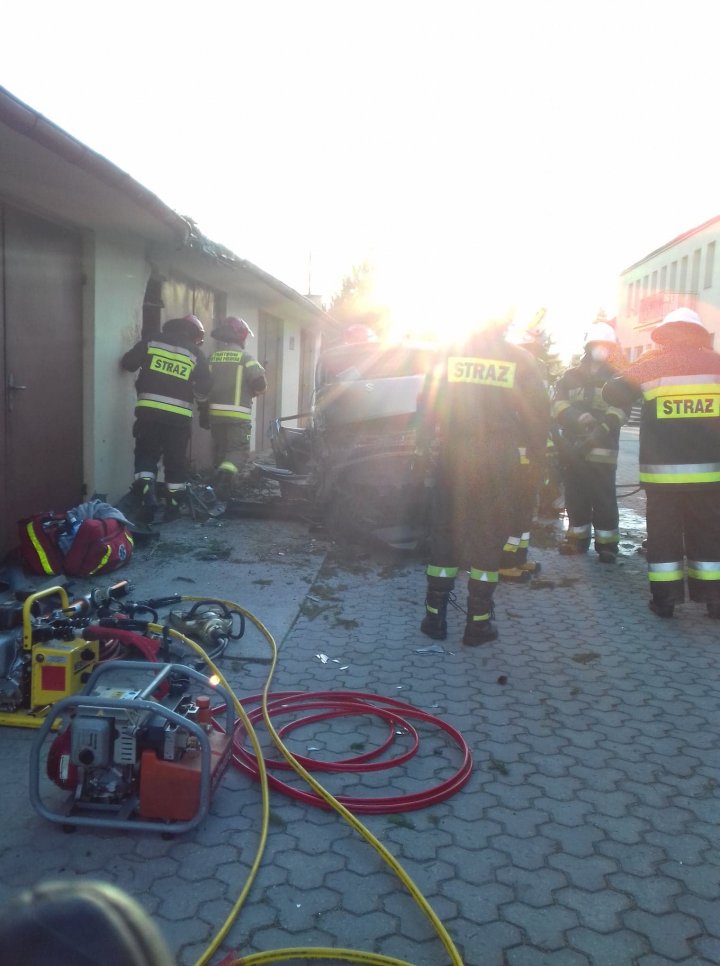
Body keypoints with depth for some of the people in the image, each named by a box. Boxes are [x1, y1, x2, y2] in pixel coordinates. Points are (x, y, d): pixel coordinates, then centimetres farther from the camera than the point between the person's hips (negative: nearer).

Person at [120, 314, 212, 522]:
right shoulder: (195, 353, 6)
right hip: (180, 415, 0)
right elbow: (204, 387, 0)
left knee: (146, 456, 10)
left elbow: (127, 363, 9)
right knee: (176, 462, 11)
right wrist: (199, 399, 21)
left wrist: (146, 364, 30)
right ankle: (173, 507, 15)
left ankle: (146, 495, -11)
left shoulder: (151, 342, 7)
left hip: (149, 410, 0)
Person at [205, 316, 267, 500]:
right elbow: (260, 383, -11)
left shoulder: (213, 357, 10)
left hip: (216, 413, 5)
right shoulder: (245, 357, -4)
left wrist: (204, 413, 17)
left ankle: (221, 485, 22)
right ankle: (224, 476, -30)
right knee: (239, 450, -5)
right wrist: (252, 392, 12)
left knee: (220, 450, 16)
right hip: (238, 414, -5)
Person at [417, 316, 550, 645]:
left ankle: (435, 617, 13)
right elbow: (538, 412, 1)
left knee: (445, 534, 9)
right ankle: (478, 622, 9)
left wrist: (423, 446, 10)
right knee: (488, 539, 6)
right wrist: (535, 451, 11)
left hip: (453, 456, 1)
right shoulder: (520, 359, 1)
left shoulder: (451, 353, 4)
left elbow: (427, 403, 4)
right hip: (499, 461, -1)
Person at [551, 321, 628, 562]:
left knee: (603, 498, -4)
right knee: (575, 496, 8)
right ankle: (578, 537, 21)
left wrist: (600, 430, -21)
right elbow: (558, 405, 0)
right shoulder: (569, 376, 14)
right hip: (571, 447, 2)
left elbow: (620, 410, -5)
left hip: (602, 449, -2)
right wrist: (580, 418, -18)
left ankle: (607, 543, 3)